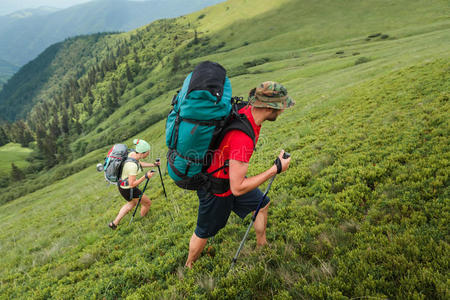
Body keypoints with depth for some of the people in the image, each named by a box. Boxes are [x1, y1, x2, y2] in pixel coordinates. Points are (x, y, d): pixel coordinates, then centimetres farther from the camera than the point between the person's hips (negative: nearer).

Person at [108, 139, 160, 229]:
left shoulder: (132, 153, -10)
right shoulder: (132, 165, -36)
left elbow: (139, 163, 12)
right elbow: (132, 184, -30)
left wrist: (153, 165, 5)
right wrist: (145, 176, -30)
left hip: (122, 183, 9)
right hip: (127, 189, -9)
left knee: (132, 203, 33)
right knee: (148, 203, 14)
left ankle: (114, 223, 39)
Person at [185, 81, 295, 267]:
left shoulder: (247, 112, -13)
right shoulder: (243, 138, -40)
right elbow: (237, 188, -35)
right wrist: (276, 169, -30)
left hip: (231, 176, 8)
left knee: (262, 204, 22)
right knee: (204, 233, 14)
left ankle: (262, 245, 44)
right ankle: (188, 267, 41)